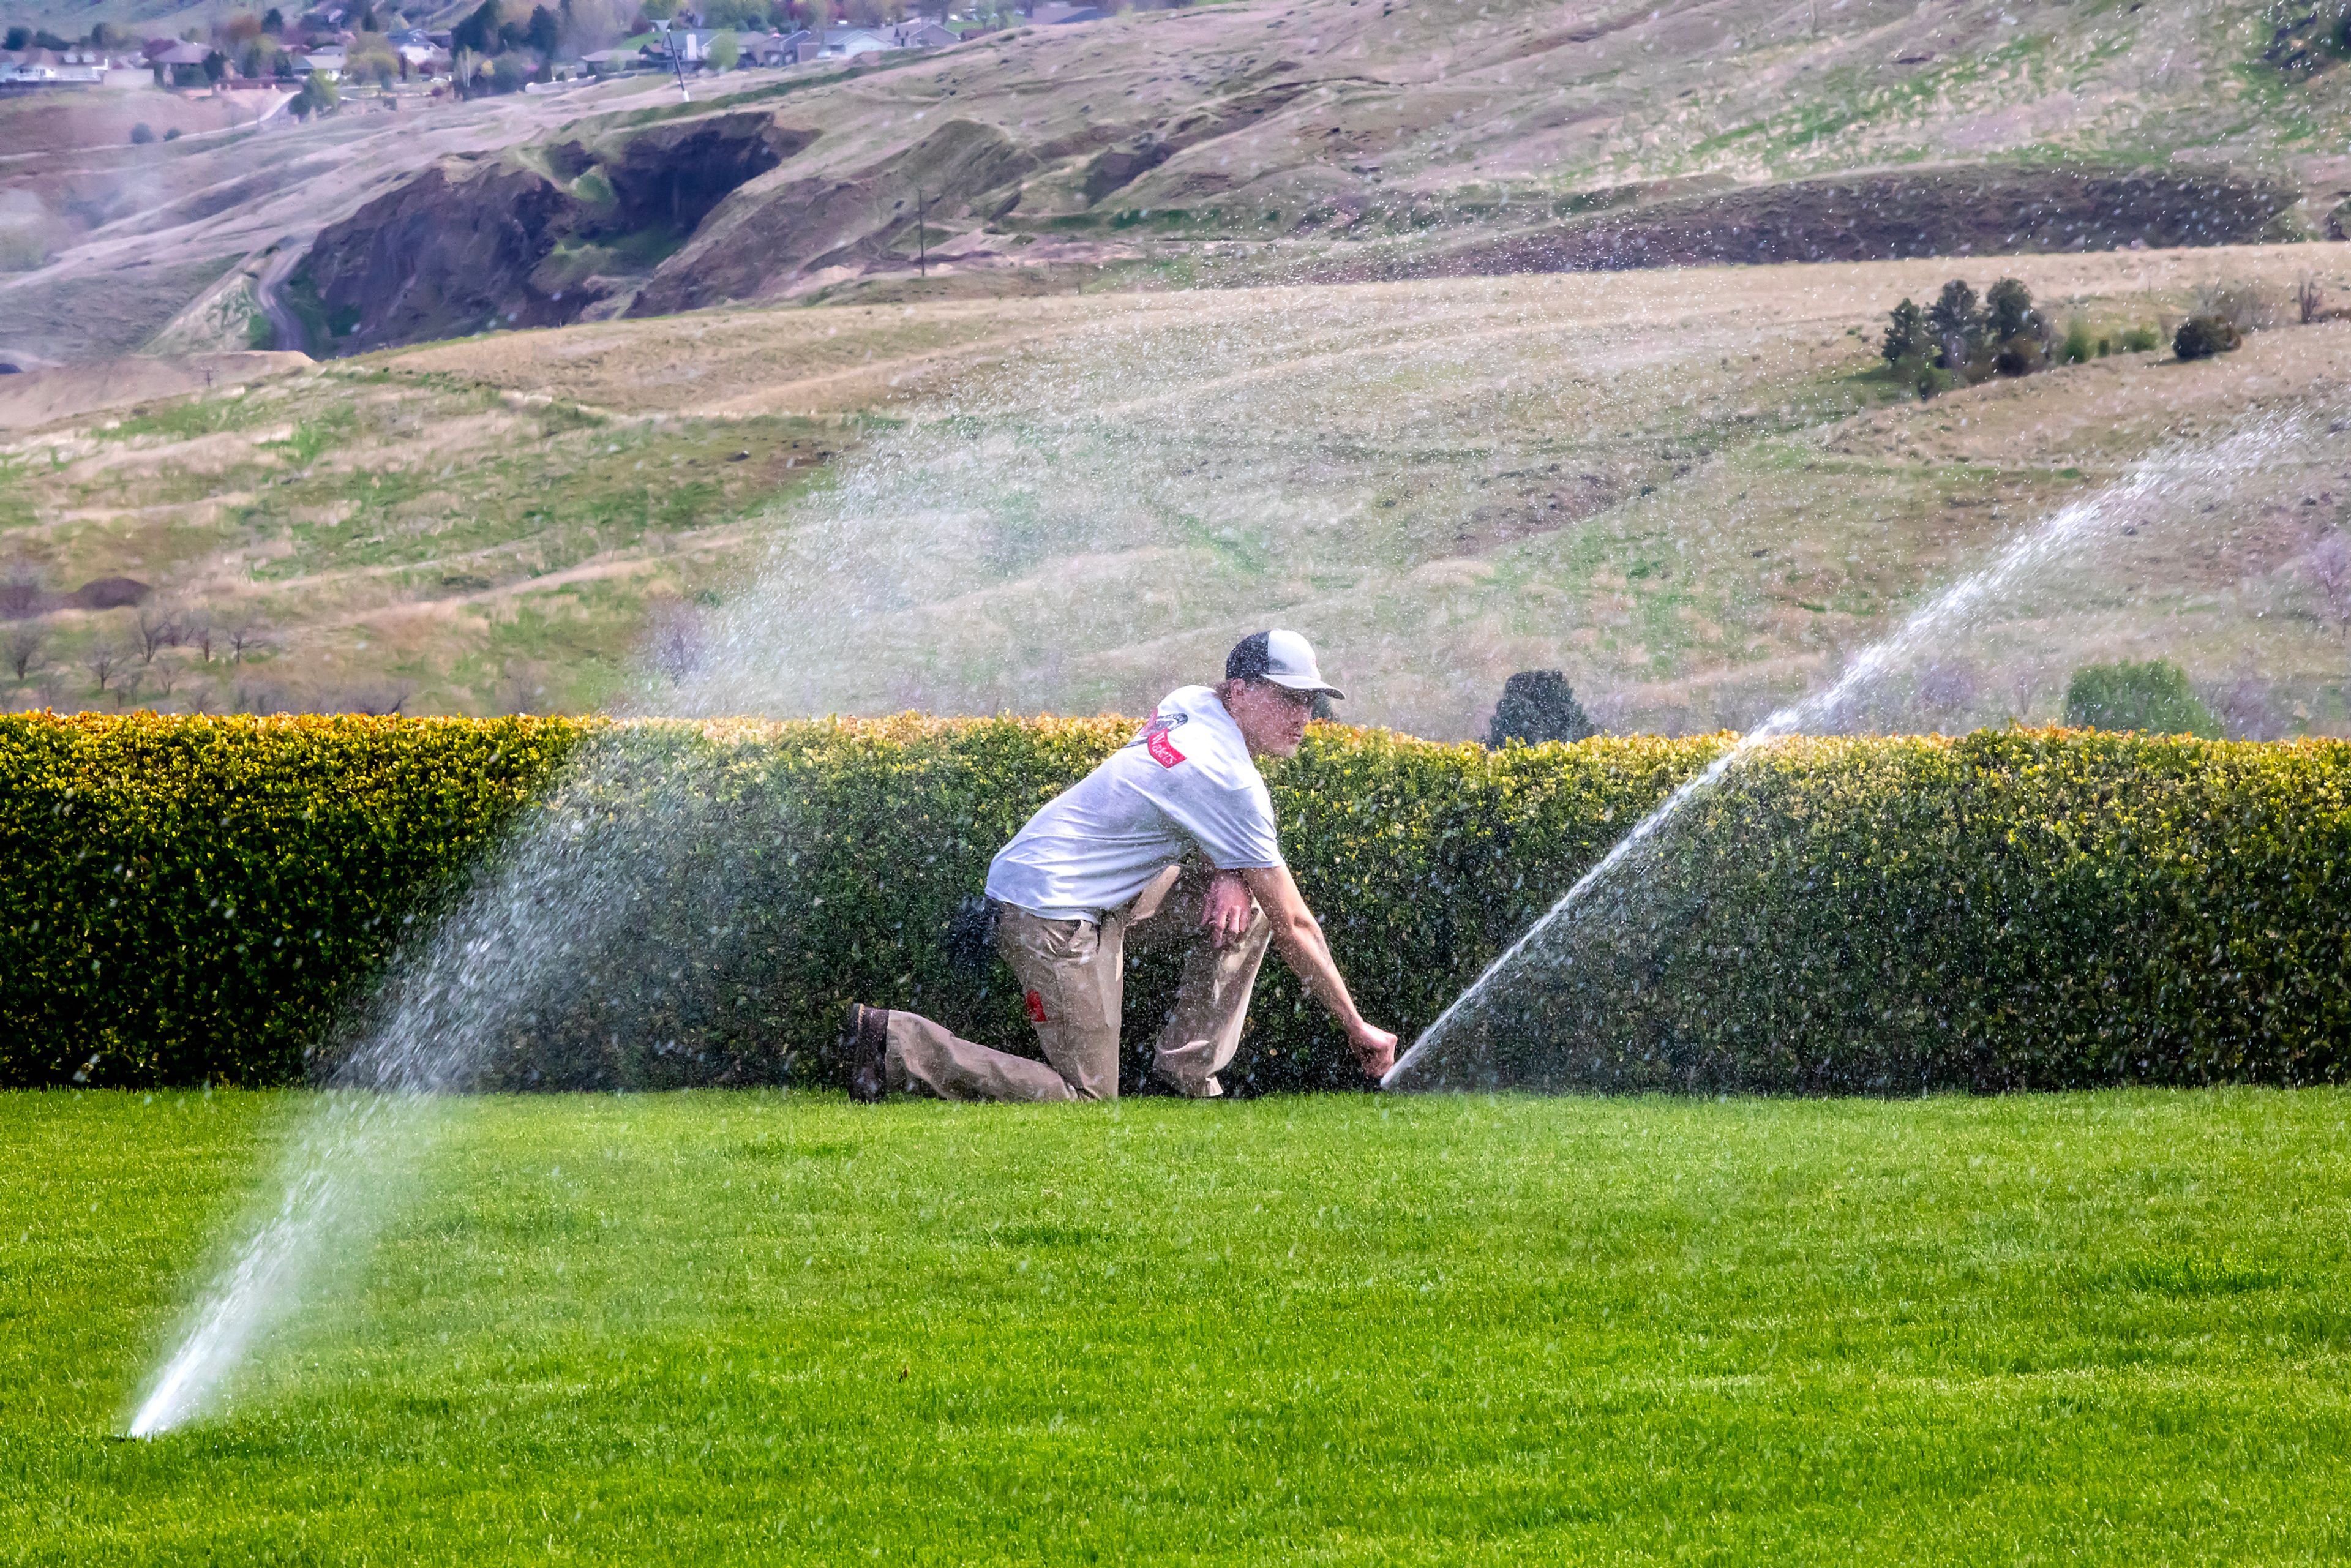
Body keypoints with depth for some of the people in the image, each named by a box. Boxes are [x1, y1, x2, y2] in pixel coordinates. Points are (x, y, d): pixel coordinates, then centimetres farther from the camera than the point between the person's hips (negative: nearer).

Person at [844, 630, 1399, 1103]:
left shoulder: (1191, 703, 6)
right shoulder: (1233, 782, -19)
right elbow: (1293, 927, -13)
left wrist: (1230, 875, -2)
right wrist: (1357, 1029, -4)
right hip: (1050, 911, -10)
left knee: (1246, 901, 8)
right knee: (1088, 1102, -7)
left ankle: (1186, 1076, 8)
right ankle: (895, 1042, -7)